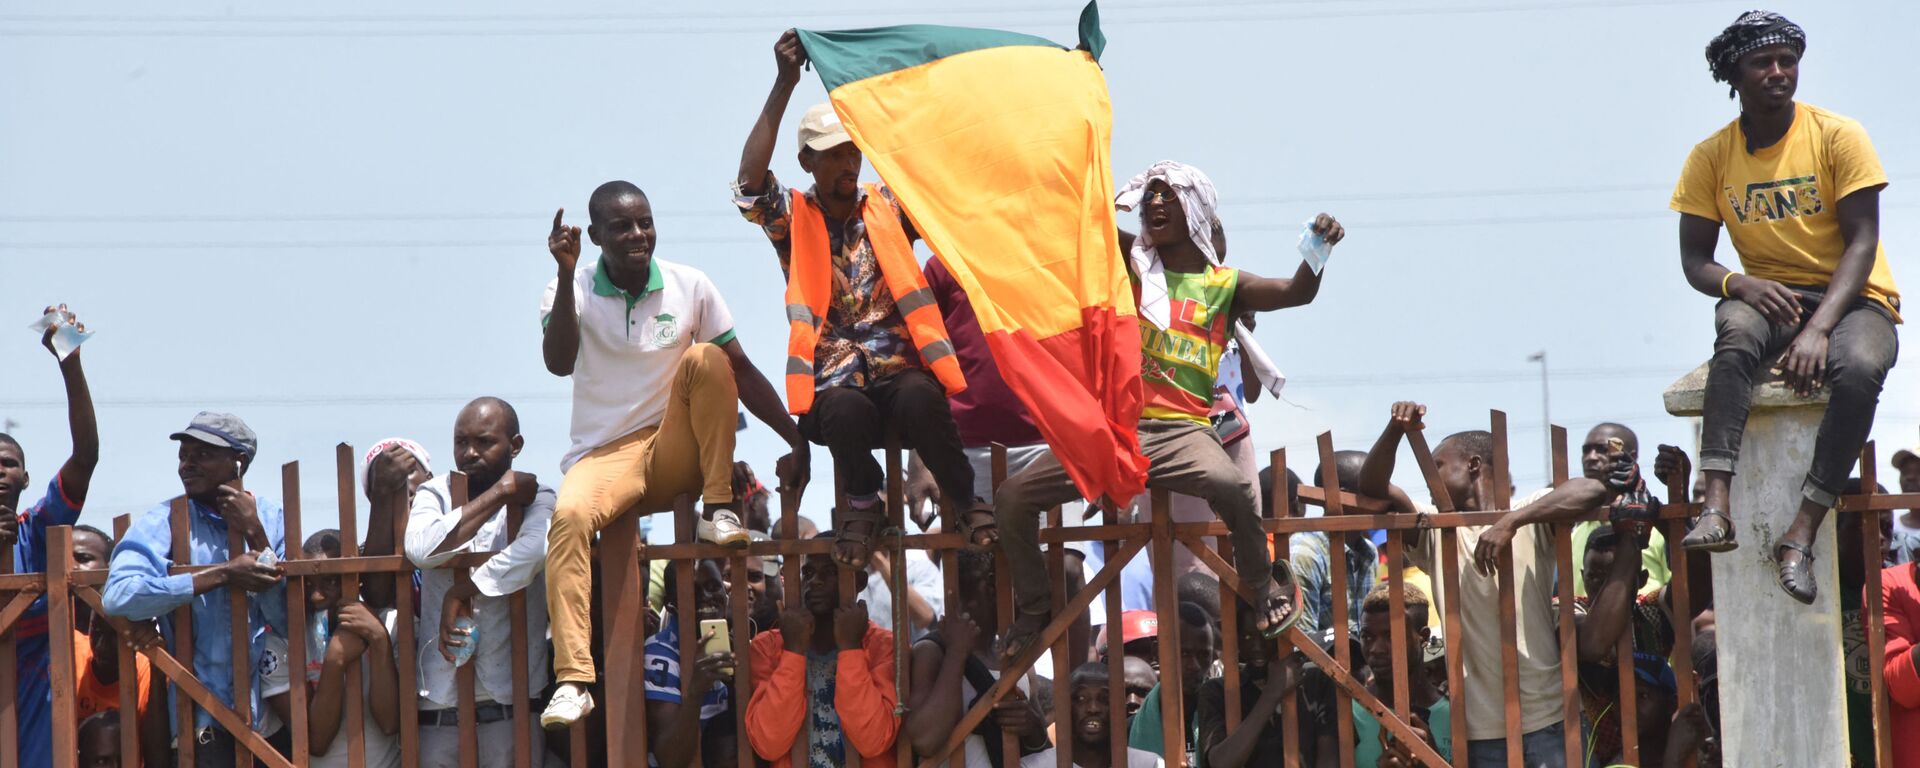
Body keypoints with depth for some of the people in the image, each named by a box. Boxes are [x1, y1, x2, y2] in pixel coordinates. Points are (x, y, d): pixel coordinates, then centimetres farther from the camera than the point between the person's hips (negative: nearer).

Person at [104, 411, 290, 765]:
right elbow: (118, 596, -23)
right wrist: (222, 575, -22)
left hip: (273, 718, 3)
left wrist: (254, 533, -10)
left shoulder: (271, 517, 3)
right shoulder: (163, 521, -5)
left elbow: (288, 625, -3)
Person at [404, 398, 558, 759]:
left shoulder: (535, 496, 2)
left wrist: (463, 592, -16)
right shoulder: (434, 494, 9)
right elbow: (420, 548, -12)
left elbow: (535, 547, -21)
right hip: (440, 697, 2)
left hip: (510, 691, -2)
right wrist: (498, 494, -8)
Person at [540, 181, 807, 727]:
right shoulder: (572, 290, -3)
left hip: (676, 453, 2)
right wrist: (568, 275, -29)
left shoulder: (690, 287, 2)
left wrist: (797, 440, -5)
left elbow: (742, 372, 3)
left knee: (705, 358, -23)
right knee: (569, 515, -35)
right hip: (604, 459, -1)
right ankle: (573, 680, -39)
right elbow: (558, 364, -21)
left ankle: (720, 509, -17)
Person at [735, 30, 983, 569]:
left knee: (920, 398, -35)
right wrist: (784, 85, -15)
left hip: (901, 373, 1)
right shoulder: (794, 220, 8)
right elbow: (749, 183, -10)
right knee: (844, 408, -37)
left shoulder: (889, 209, 14)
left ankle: (966, 500, -15)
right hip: (834, 384, -1)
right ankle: (863, 503, -9)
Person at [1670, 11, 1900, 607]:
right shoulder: (1712, 157, 2)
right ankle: (1717, 507, -47)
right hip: (1769, 296, 1)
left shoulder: (1837, 136, -6)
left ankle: (1801, 534, -33)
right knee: (1736, 332, -36)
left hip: (1854, 297, -1)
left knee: (1859, 369, -37)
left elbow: (1862, 243, -11)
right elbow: (1694, 261, 1)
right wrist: (1742, 285, -23)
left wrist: (1819, 328, -25)